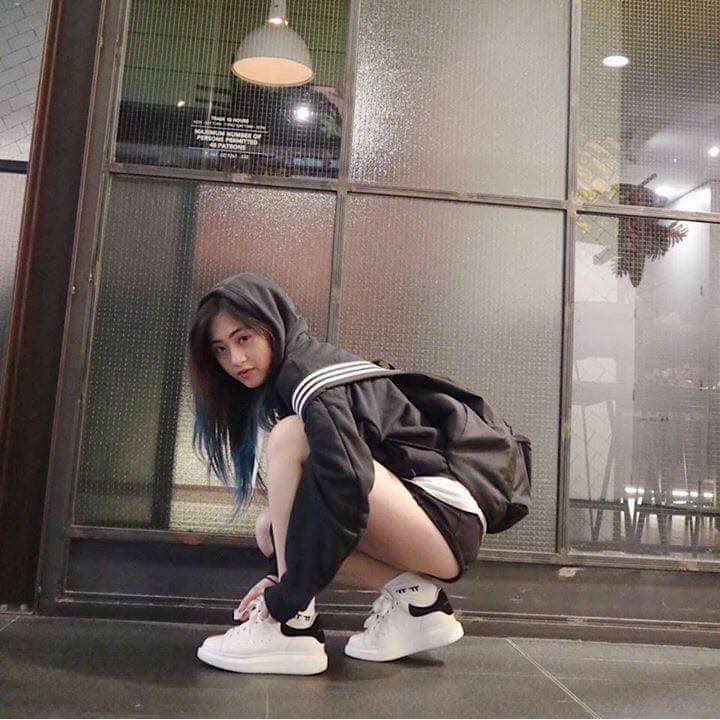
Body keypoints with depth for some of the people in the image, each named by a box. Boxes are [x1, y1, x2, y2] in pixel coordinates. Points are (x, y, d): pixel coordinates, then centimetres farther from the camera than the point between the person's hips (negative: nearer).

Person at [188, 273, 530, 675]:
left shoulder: (309, 373, -14)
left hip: (448, 513, -10)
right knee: (272, 531, 8)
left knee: (289, 437, -19)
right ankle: (416, 597, 1)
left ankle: (292, 628, -16)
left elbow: (348, 490, -27)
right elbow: (310, 496, 19)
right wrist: (282, 574, 9)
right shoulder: (286, 381, 15)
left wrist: (287, 596, -20)